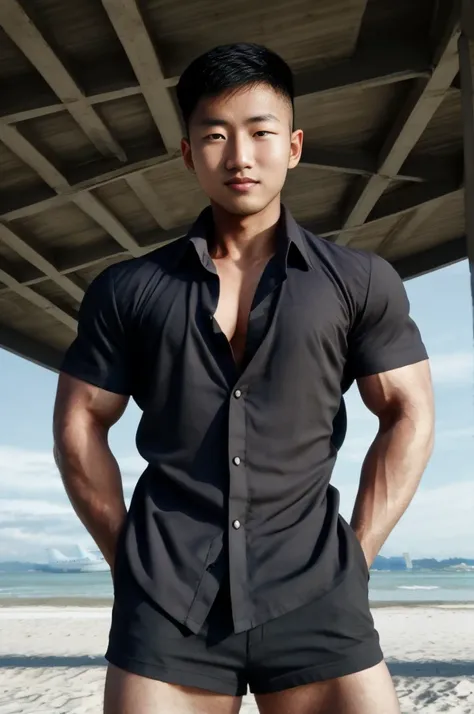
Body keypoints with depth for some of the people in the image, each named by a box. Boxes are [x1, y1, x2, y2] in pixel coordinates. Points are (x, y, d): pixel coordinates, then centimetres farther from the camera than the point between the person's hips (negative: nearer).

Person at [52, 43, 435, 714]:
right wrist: (128, 562, 3)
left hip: (313, 598, 0)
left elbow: (408, 416, 5)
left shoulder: (361, 281, 4)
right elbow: (80, 425, 8)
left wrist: (355, 558, 0)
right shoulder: (127, 290, 6)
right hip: (166, 601, 1)